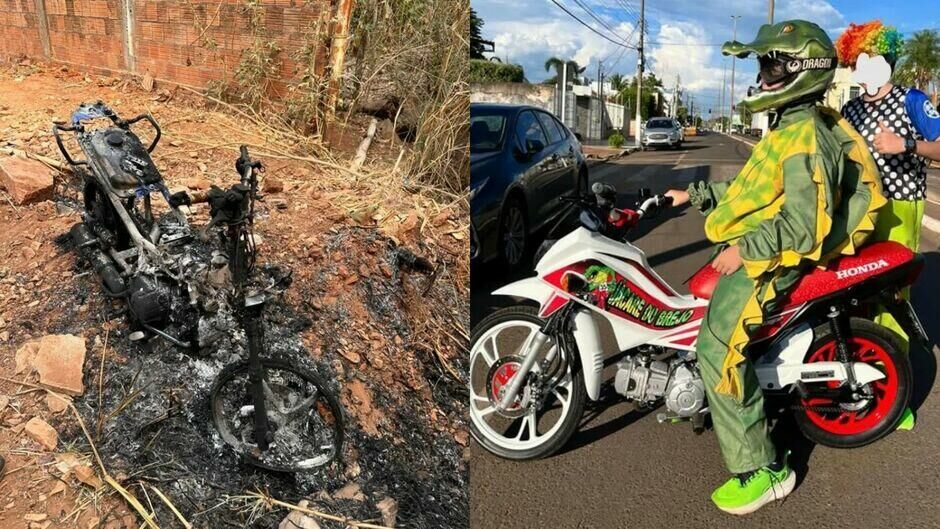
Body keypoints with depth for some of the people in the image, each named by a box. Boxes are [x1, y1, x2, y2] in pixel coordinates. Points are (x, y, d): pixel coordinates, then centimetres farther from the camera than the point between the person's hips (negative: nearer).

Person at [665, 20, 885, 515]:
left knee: (717, 348, -18)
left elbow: (805, 224, -26)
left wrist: (743, 248, -23)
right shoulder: (793, 128, 15)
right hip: (757, 253, 11)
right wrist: (696, 194, 20)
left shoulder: (806, 136, -18)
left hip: (771, 263, -11)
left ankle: (762, 470, -8)